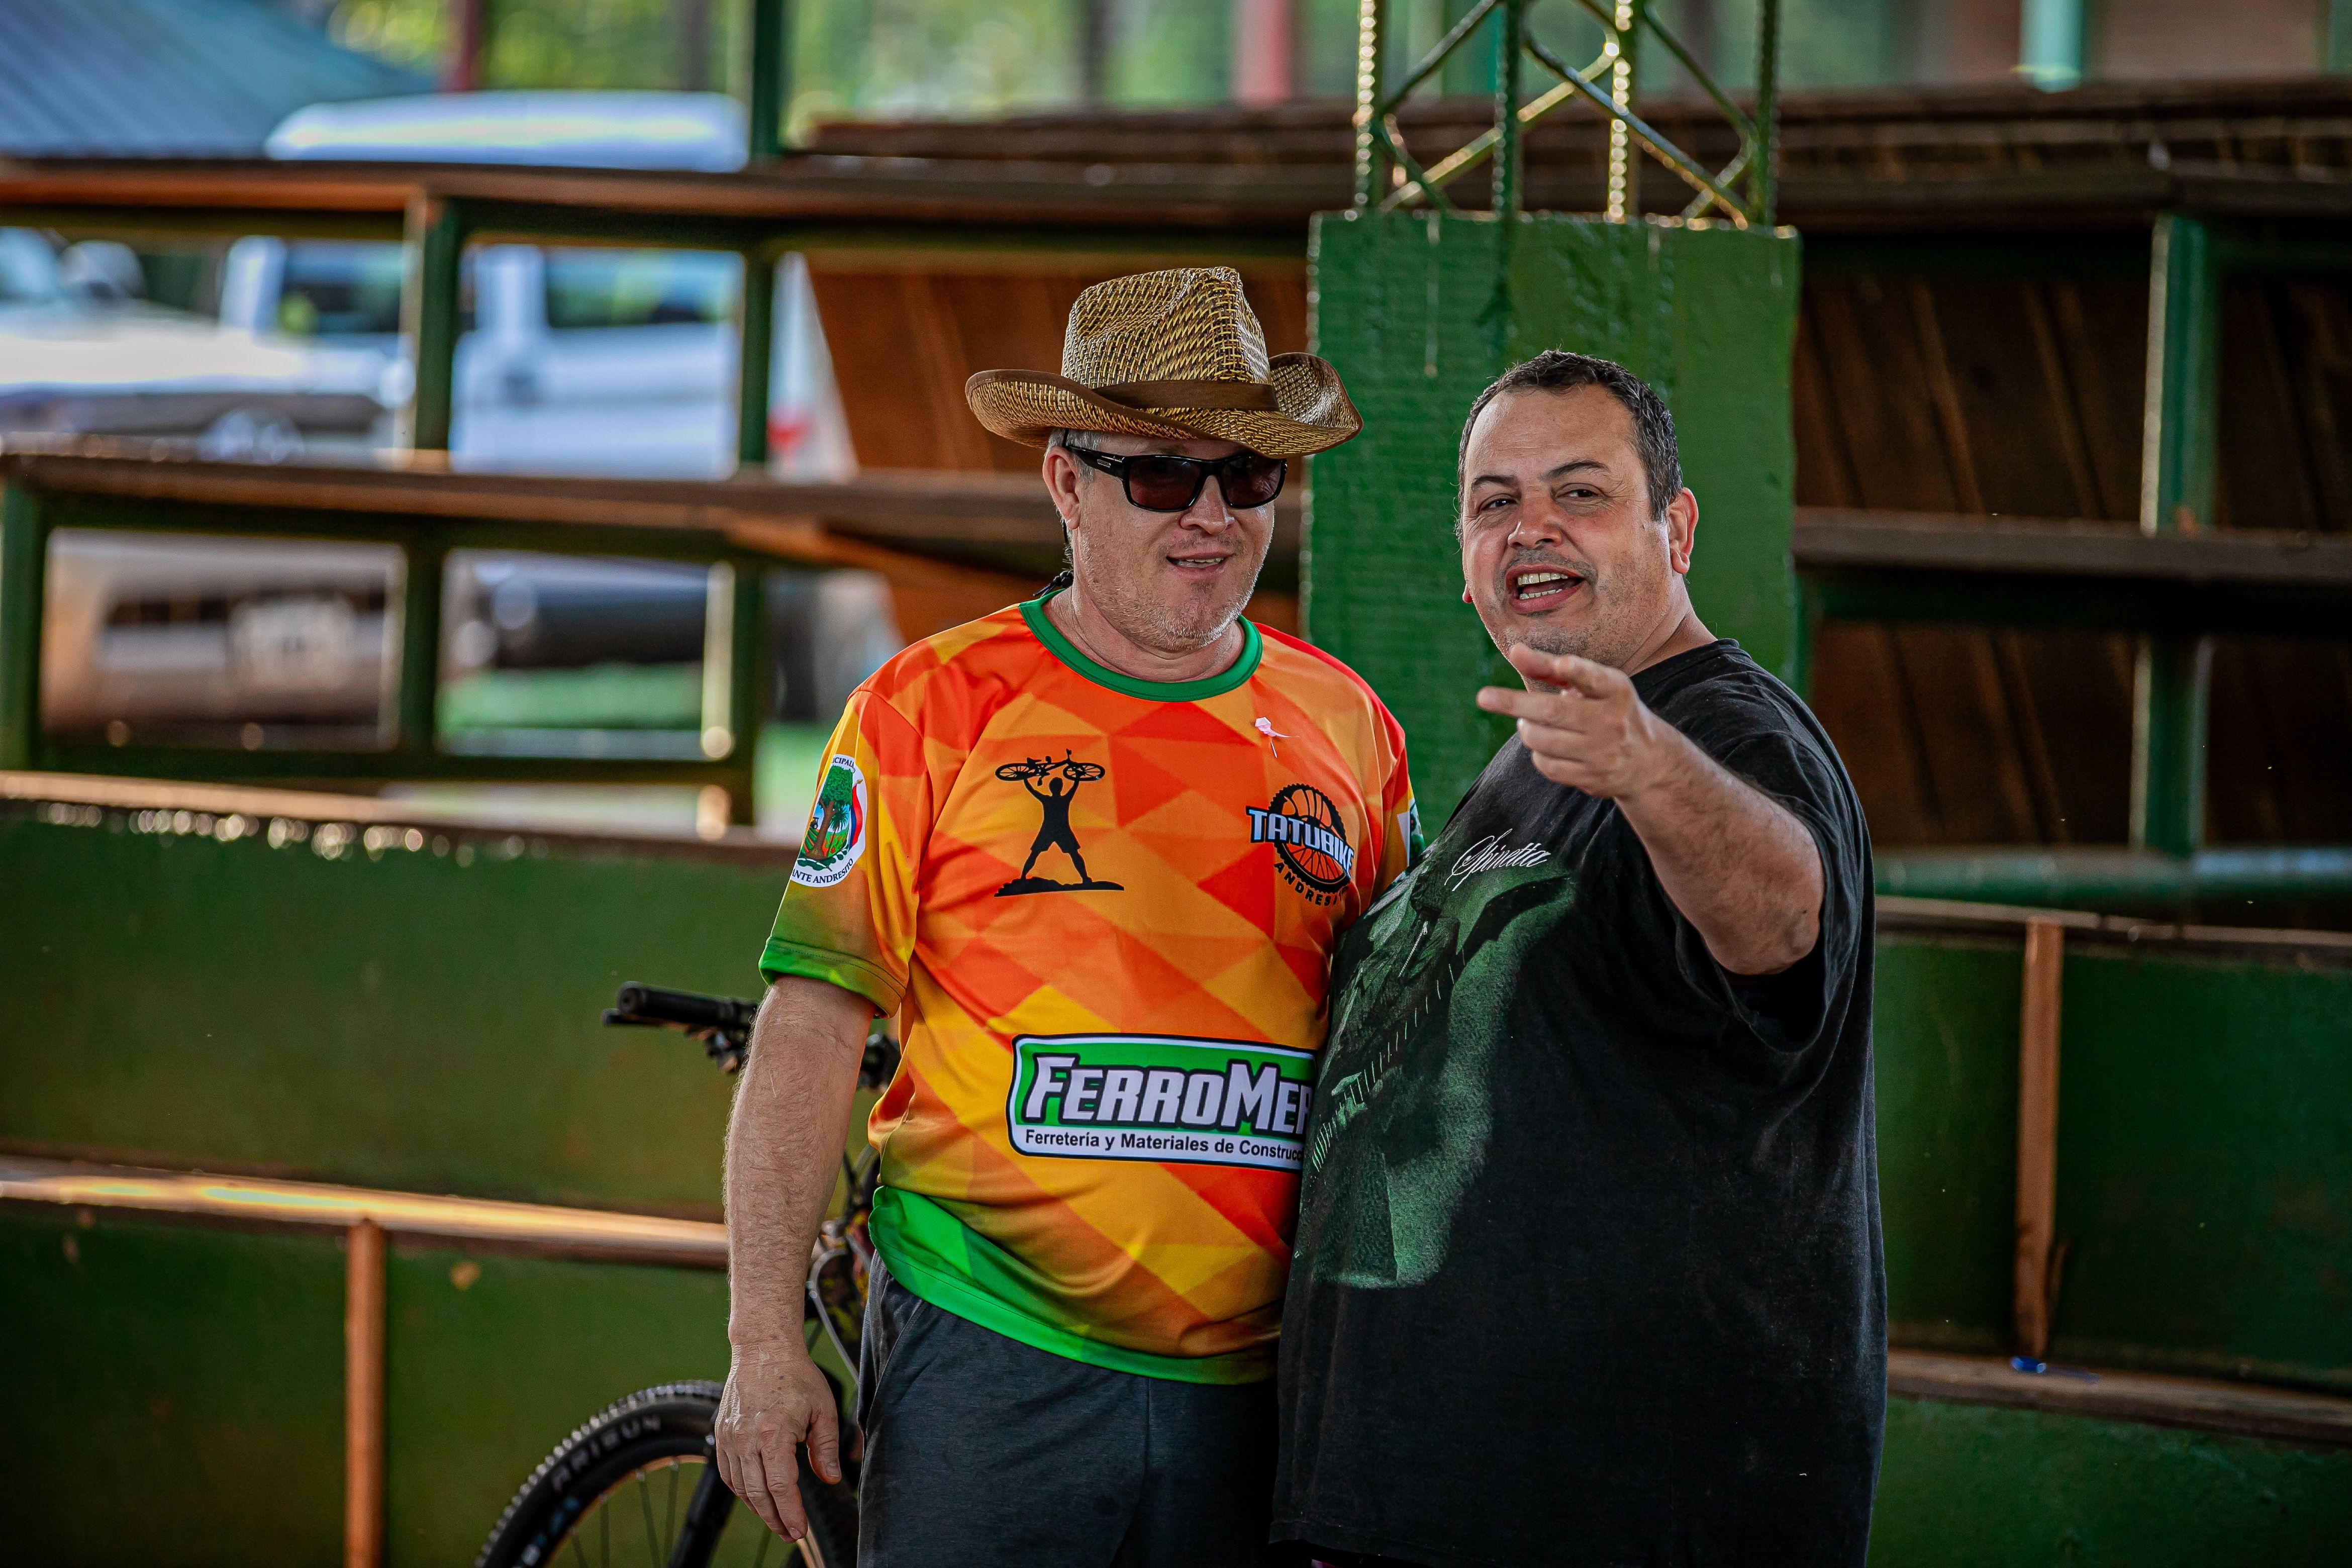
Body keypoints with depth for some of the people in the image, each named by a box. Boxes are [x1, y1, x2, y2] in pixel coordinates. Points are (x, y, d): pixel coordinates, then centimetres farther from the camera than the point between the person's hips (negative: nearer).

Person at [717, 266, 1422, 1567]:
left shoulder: (1347, 729, 10)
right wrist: (765, 1338, -9)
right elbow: (811, 1030, -2)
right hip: (988, 1363, -3)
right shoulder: (932, 707, 0)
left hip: (1258, 1397, 3)